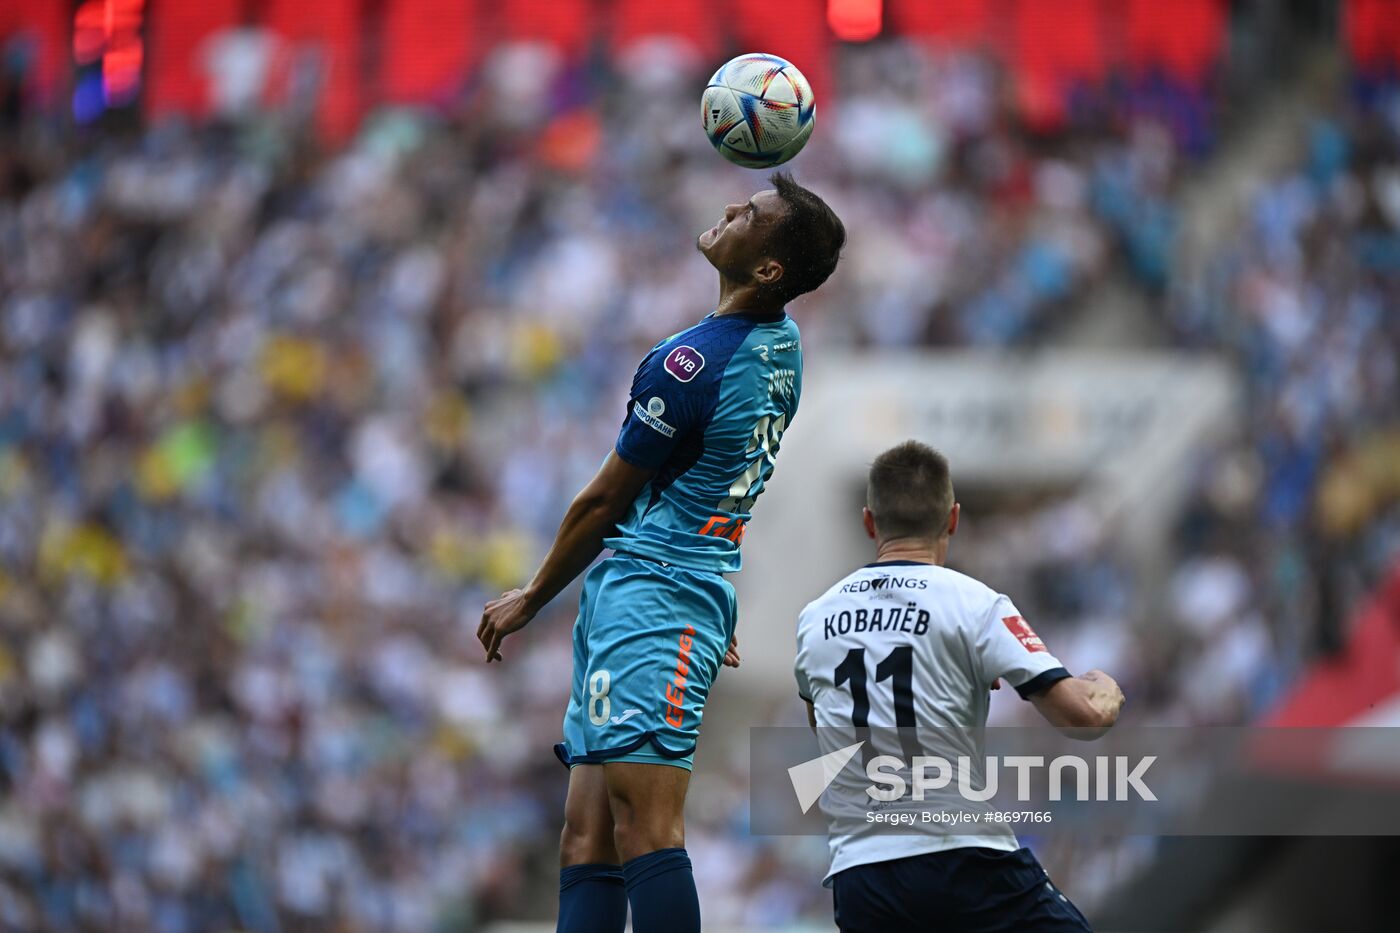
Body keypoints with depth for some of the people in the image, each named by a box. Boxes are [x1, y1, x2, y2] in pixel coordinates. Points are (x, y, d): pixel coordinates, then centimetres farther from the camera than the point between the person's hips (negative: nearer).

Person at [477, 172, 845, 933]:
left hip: (647, 589, -10)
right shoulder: (782, 347, 9)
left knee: (643, 827, -21)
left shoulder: (691, 364, -14)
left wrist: (531, 598, 9)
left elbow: (603, 503, -3)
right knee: (586, 843, 5)